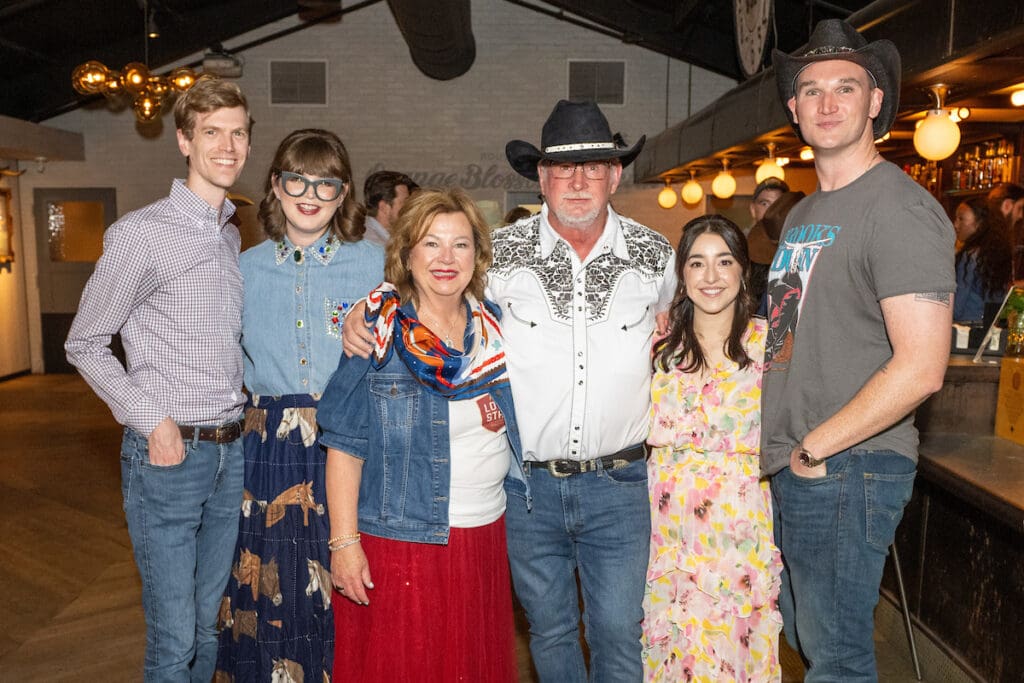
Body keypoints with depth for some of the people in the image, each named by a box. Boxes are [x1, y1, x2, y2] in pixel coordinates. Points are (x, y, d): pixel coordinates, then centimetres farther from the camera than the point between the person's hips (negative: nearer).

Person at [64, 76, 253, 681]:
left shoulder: (233, 237, 11)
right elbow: (85, 344, -5)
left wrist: (241, 394, 8)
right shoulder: (141, 233, -10)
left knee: (209, 624, 18)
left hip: (230, 450, 6)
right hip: (168, 453, -6)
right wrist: (152, 421, -11)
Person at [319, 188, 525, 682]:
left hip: (485, 535, 4)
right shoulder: (376, 331, -9)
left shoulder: (494, 325, 4)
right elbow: (345, 443, -10)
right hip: (399, 540, -4)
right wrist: (344, 541, -13)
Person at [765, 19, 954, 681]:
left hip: (849, 468, -9)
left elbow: (920, 369, -23)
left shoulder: (900, 209, -15)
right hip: (793, 463, 9)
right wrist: (783, 444, 12)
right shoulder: (803, 214, 15)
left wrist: (816, 447, -15)